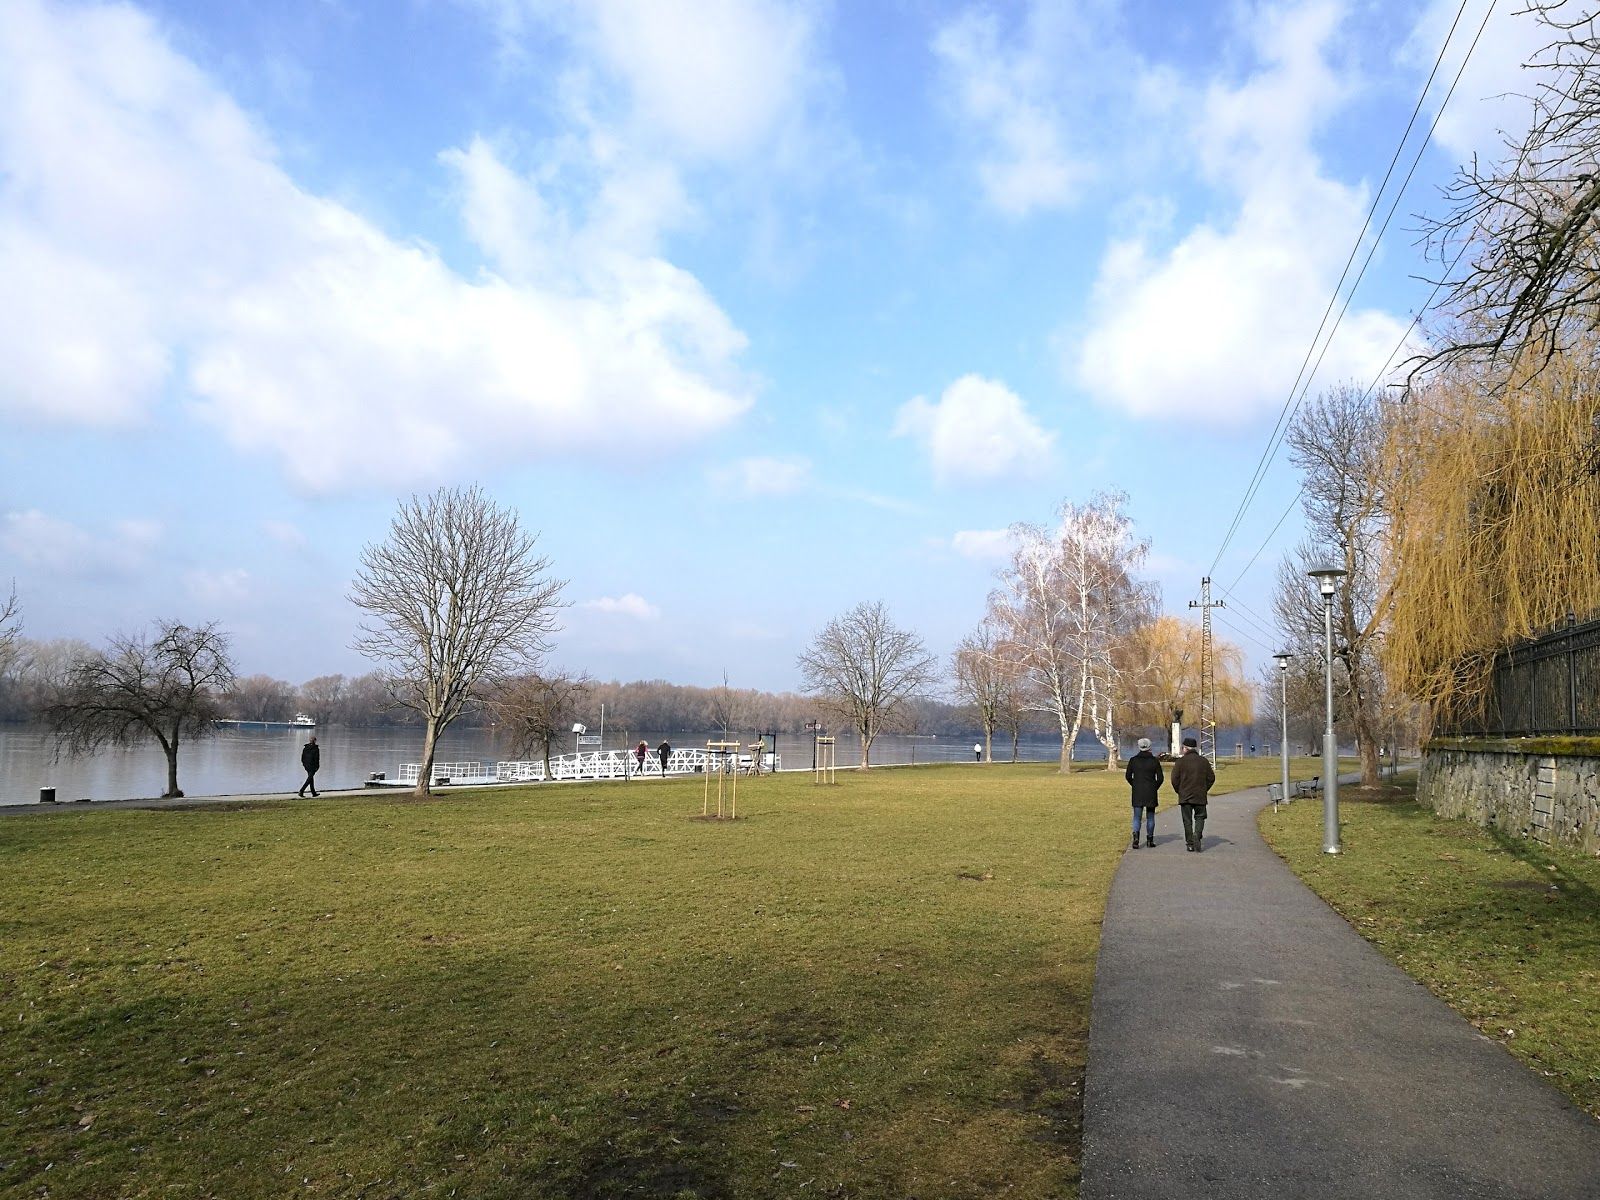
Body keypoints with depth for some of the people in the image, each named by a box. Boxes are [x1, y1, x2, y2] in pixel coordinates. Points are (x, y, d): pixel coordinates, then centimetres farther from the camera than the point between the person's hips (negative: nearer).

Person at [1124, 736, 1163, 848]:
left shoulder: (1133, 760, -1)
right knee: (1150, 817, 13)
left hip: (1137, 793, 0)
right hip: (1151, 793, 0)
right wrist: (1155, 787, 10)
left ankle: (1136, 837, -19)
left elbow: (1128, 776, 1)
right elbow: (1160, 777, -4)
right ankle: (1150, 840, 16)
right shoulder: (1154, 760, -4)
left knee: (1136, 817, 2)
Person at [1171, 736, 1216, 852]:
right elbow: (1211, 778, 7)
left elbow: (1175, 778, -8)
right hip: (1200, 796, 2)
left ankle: (1190, 844, 5)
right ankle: (1197, 834, -13)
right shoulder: (1204, 761, 4)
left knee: (1187, 820, 5)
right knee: (1200, 817, 13)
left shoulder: (1181, 761, -6)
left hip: (1185, 796, -1)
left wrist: (1179, 791, 7)